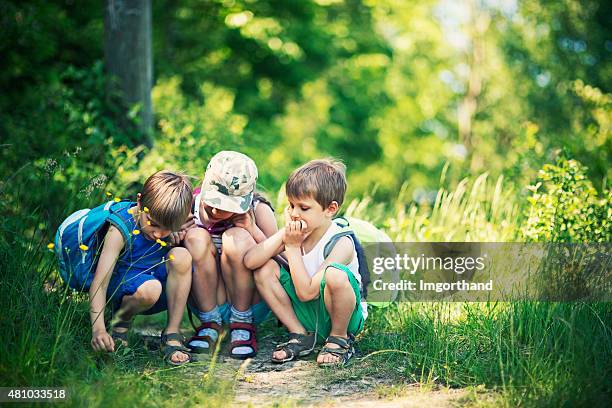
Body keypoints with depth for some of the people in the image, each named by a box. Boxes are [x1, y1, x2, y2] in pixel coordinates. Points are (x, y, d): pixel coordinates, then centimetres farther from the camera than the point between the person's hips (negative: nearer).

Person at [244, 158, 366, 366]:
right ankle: (301, 336, 1)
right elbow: (250, 261, -18)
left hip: (345, 316, -6)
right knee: (264, 269, -10)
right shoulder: (296, 233, -6)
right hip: (306, 315, 6)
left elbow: (306, 292, -29)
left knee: (334, 274, -37)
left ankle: (340, 339, -9)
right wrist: (283, 234, -22)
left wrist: (293, 247, -23)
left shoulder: (342, 243, -23)